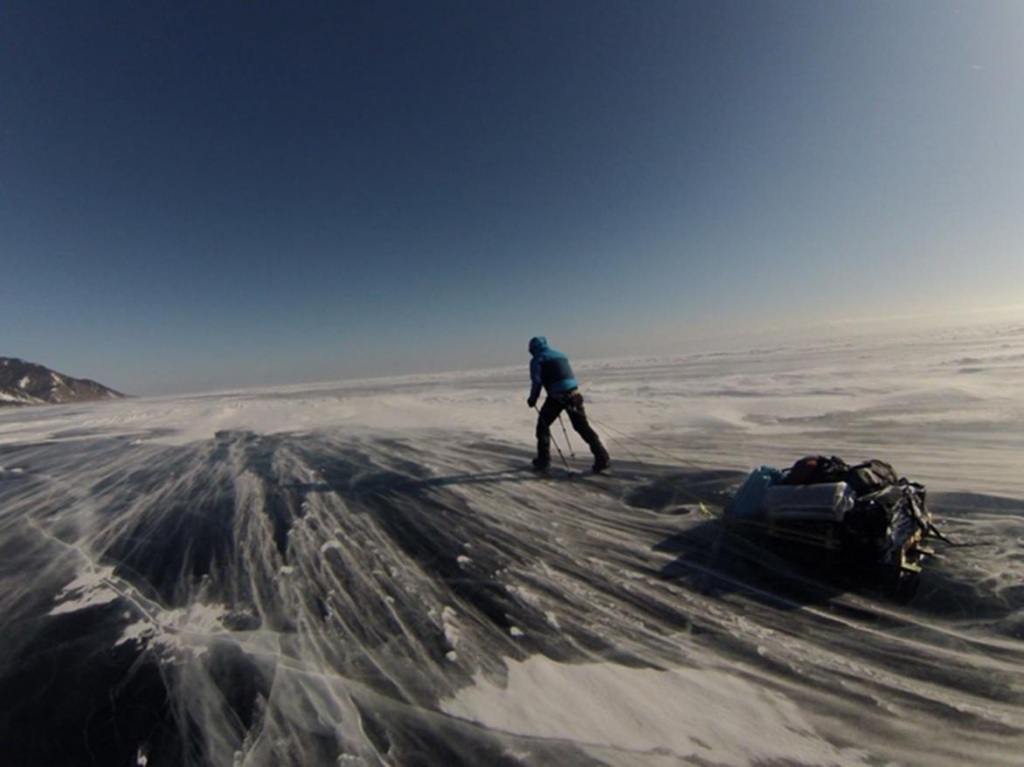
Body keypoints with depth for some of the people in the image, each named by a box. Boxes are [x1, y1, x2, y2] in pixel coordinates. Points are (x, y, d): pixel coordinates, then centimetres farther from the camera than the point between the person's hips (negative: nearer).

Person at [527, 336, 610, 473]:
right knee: (583, 426, 10)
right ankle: (602, 458, 7)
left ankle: (543, 460, 15)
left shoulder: (537, 359, 6)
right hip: (573, 393, 5)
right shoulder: (560, 355, 25)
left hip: (556, 395, -5)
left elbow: (536, 381, -6)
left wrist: (532, 399, 7)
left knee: (543, 424, 15)